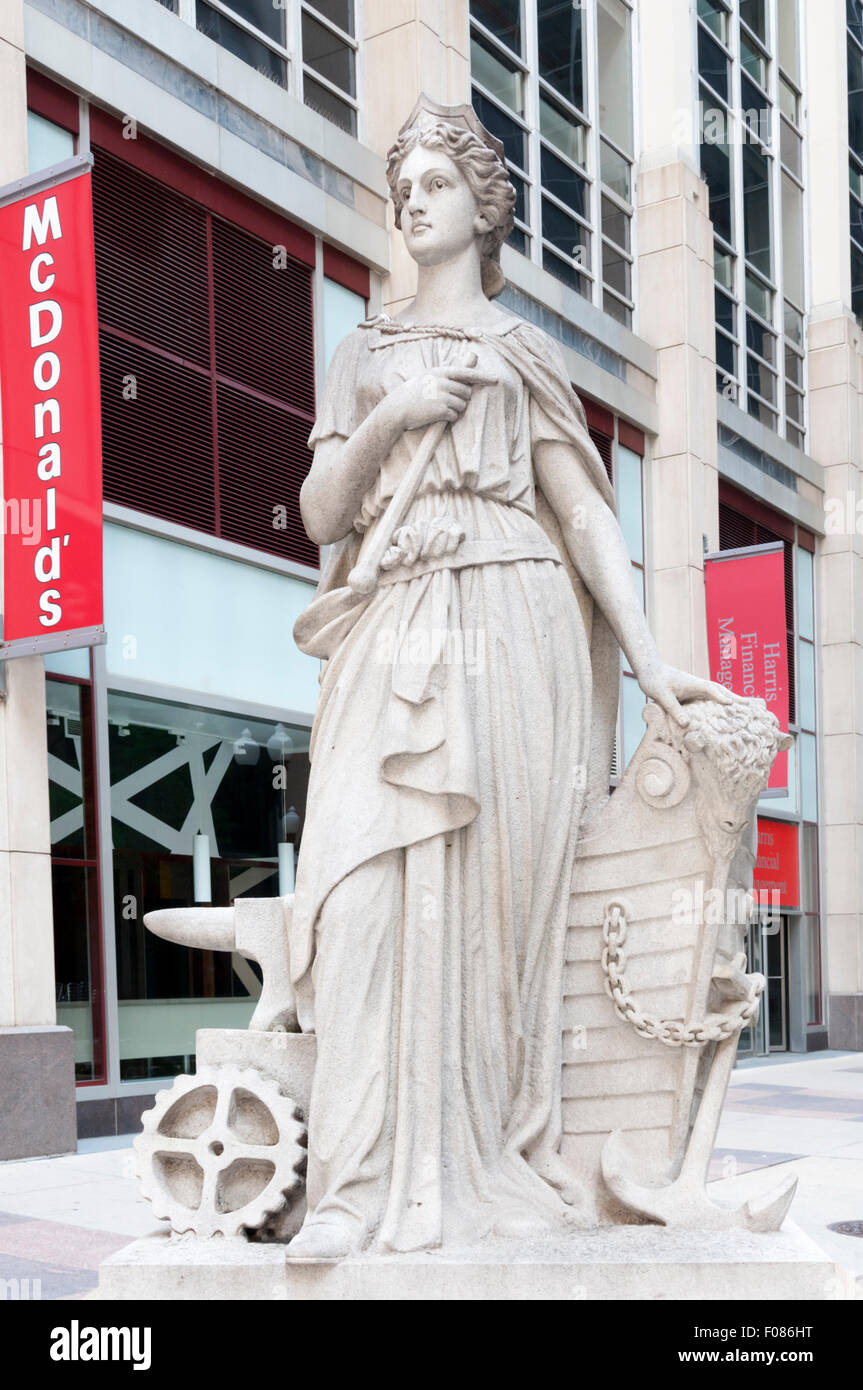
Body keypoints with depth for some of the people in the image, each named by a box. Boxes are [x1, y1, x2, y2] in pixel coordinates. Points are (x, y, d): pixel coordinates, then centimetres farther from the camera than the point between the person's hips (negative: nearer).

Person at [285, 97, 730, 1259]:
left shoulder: (522, 351, 17)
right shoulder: (364, 357, 24)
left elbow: (584, 511, 6)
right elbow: (321, 513, 14)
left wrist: (648, 658, -6)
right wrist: (388, 419, -4)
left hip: (507, 630, -2)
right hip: (392, 637, 2)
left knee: (484, 896, -8)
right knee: (369, 888, -14)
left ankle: (481, 1172, -1)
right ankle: (367, 1184, -15)